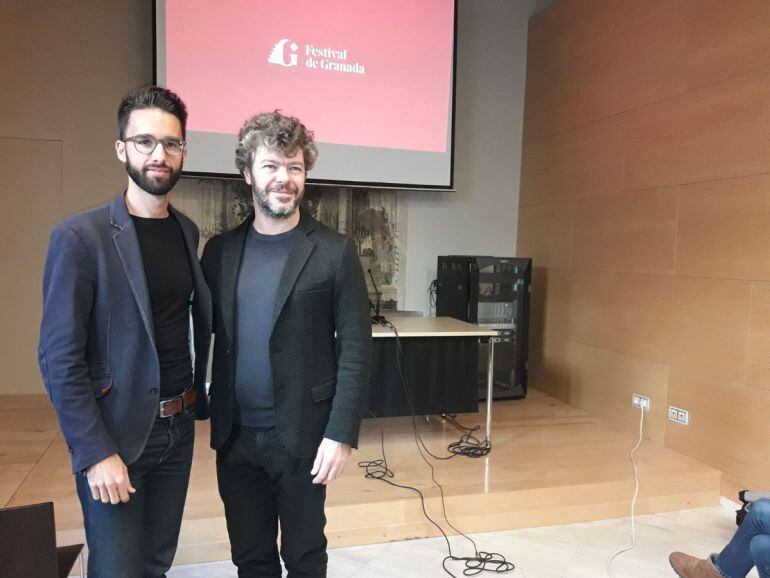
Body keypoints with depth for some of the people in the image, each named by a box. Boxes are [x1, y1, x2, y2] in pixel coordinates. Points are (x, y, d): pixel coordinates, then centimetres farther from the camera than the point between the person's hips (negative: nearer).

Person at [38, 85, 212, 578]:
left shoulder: (188, 232, 6)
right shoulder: (81, 236, -12)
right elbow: (60, 357, -13)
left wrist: (199, 399, 8)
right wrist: (95, 452, -16)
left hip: (178, 427, 5)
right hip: (116, 435, -5)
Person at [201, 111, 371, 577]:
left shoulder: (334, 251, -8)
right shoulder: (220, 250, 3)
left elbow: (356, 349, -10)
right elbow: (208, 336, 8)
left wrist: (342, 434, -13)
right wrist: (210, 418, 4)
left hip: (302, 435, -3)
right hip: (235, 436, 4)